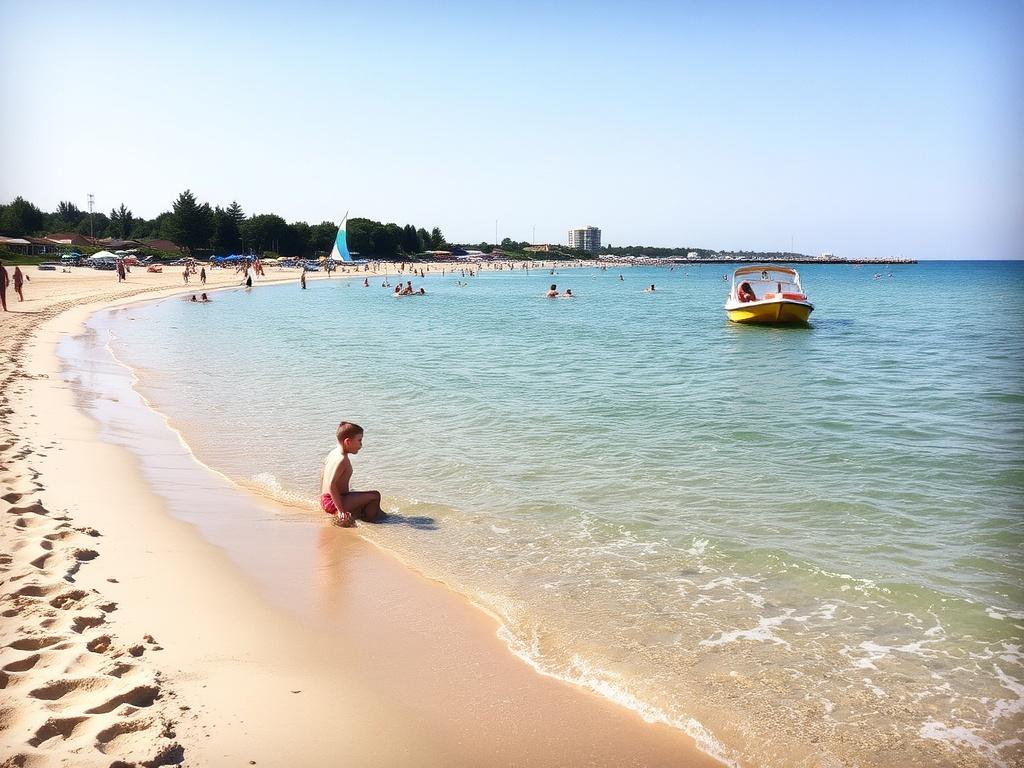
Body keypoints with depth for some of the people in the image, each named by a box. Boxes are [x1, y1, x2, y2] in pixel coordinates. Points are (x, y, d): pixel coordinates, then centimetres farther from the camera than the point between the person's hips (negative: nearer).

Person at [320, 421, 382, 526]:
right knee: (375, 495, -12)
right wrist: (340, 510, -27)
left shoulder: (333, 453, 9)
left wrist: (323, 499, 31)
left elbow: (322, 476, 20)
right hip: (333, 502, -10)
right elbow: (331, 485, -28)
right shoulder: (342, 460, -21)